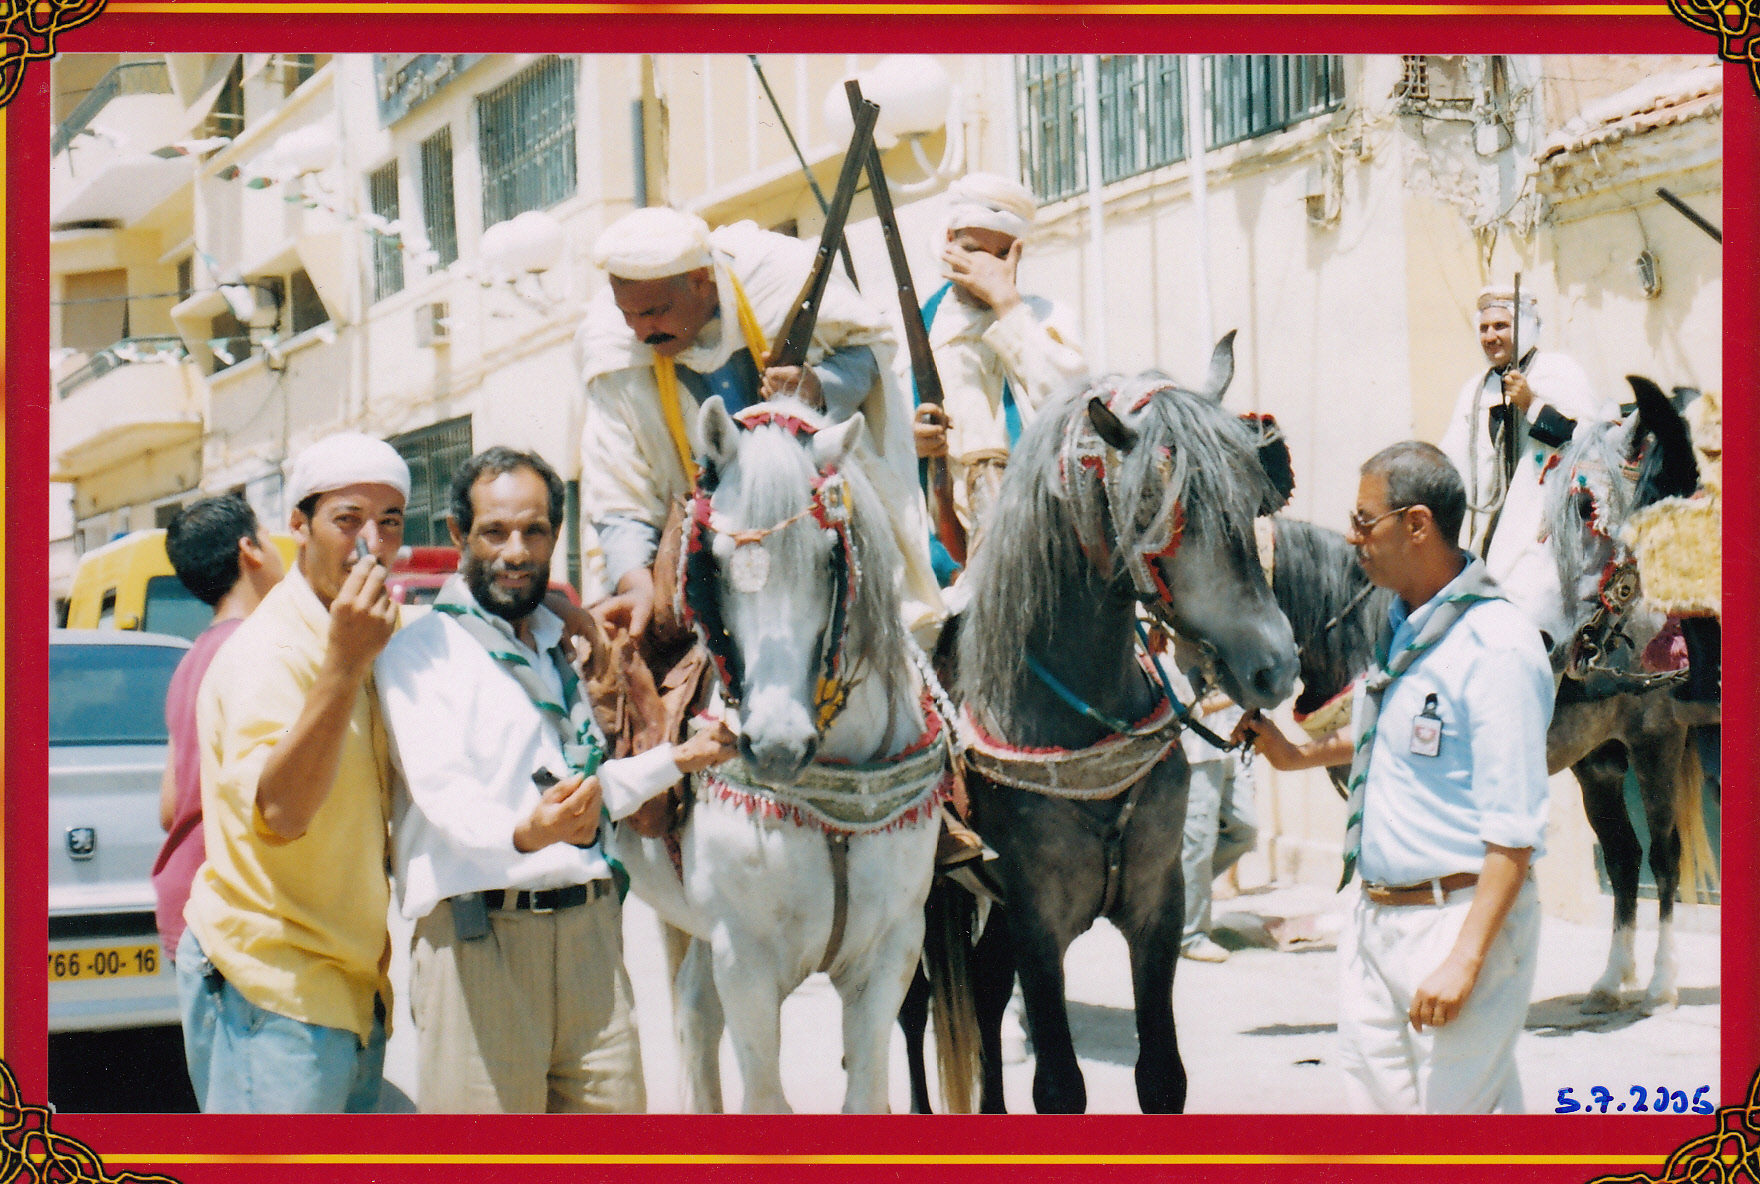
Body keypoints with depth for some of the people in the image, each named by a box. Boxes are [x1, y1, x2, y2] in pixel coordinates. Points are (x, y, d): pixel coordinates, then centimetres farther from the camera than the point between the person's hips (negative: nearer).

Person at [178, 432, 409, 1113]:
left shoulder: (371, 644, 14)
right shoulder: (268, 653, -15)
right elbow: (278, 814, -31)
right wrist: (343, 664, -36)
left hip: (357, 987, 9)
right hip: (272, 987, -9)